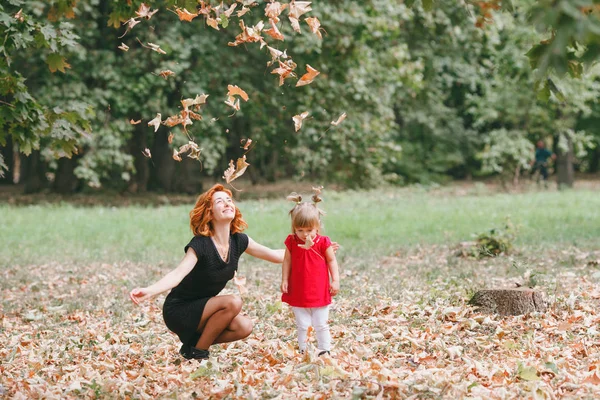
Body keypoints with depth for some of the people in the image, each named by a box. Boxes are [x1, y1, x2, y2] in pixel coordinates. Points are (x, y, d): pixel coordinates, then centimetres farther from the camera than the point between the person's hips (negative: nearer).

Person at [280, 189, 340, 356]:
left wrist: (335, 280, -4)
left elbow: (332, 261, 0)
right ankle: (303, 351, 17)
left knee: (321, 325, 8)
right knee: (302, 325, 8)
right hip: (298, 293, 1)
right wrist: (284, 280, -2)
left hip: (319, 293, -1)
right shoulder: (292, 242, -6)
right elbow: (287, 261, 4)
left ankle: (325, 351, 19)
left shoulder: (323, 243, -10)